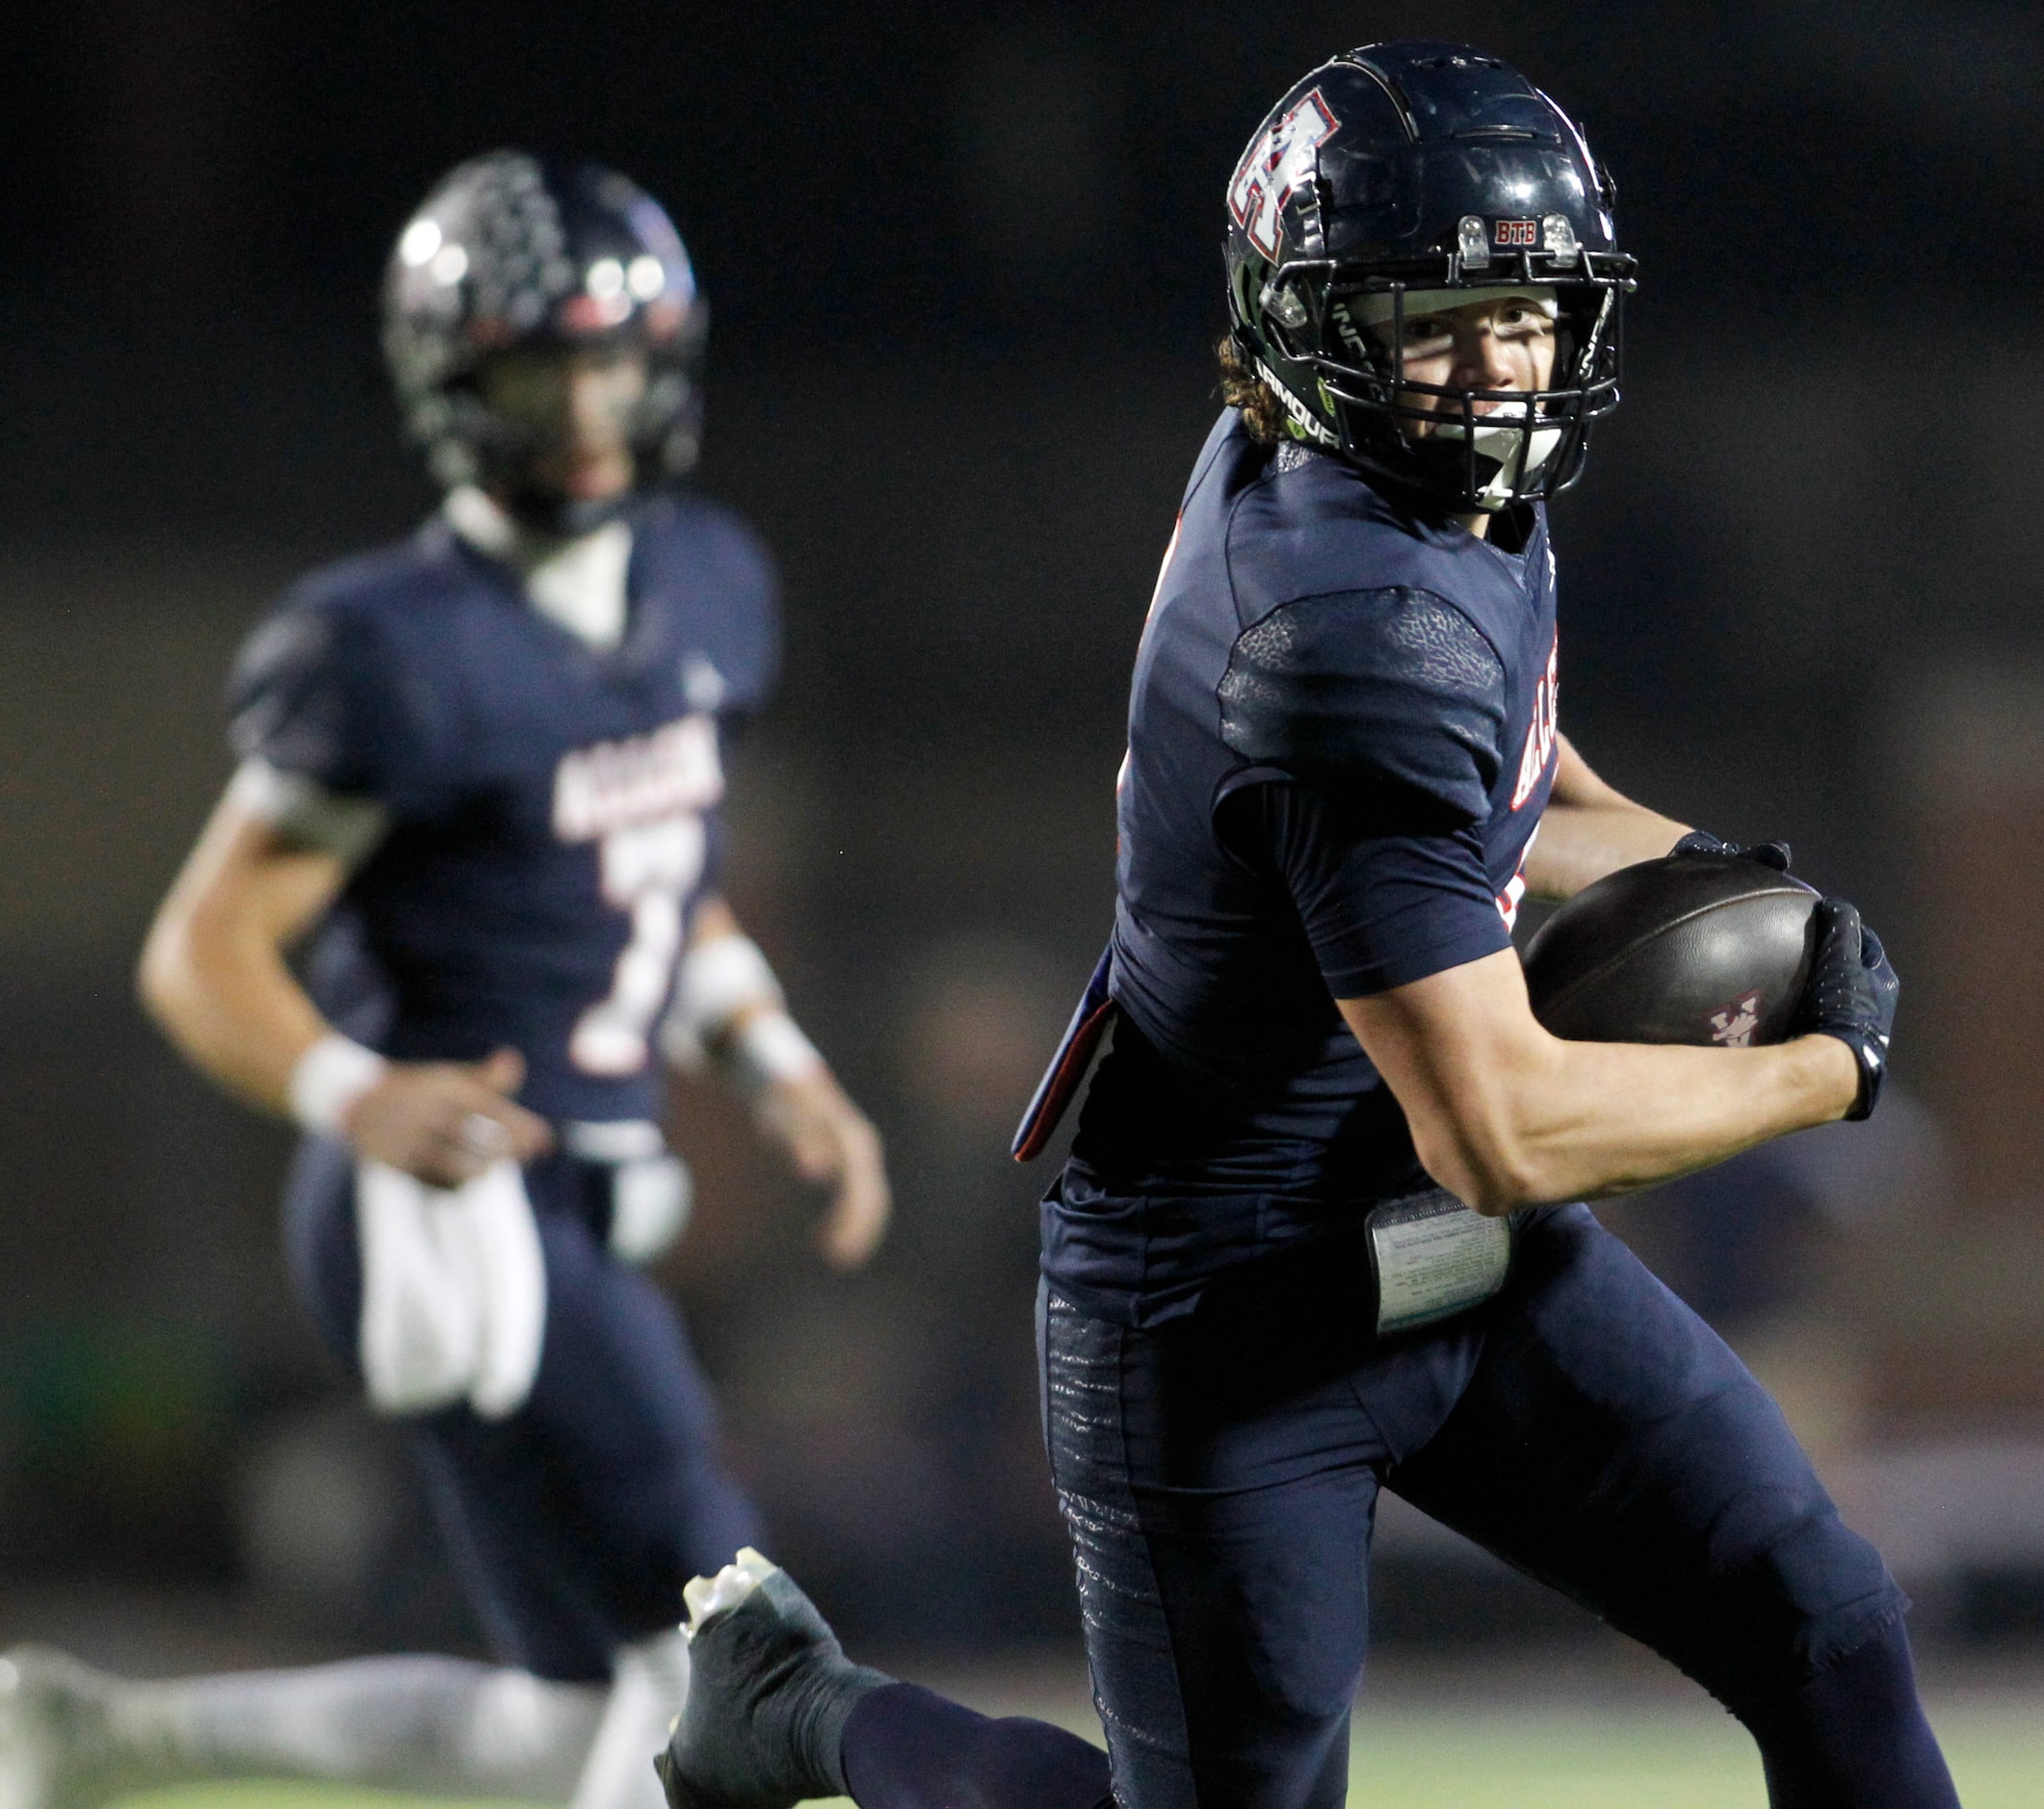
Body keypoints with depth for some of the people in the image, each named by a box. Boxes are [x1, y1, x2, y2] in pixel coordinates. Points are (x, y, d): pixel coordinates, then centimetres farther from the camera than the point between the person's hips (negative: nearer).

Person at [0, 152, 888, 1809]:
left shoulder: (703, 586, 10)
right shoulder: (405, 652, -14)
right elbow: (203, 952, -13)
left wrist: (777, 1064, 9)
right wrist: (356, 1100, -31)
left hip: (578, 1217, 9)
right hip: (453, 1213, -9)